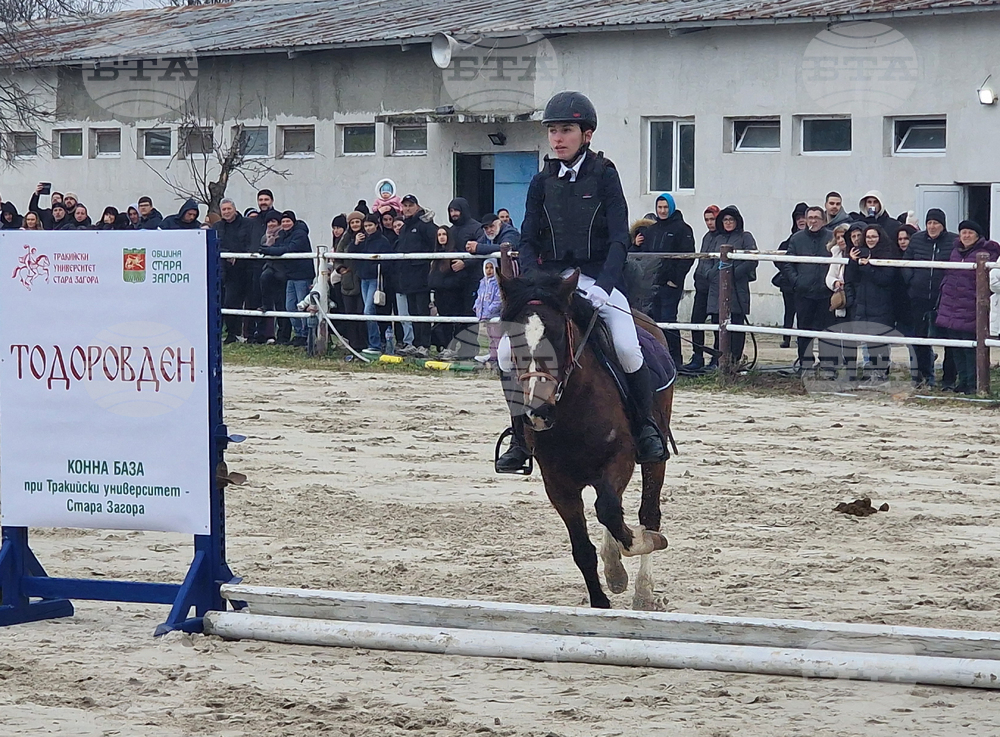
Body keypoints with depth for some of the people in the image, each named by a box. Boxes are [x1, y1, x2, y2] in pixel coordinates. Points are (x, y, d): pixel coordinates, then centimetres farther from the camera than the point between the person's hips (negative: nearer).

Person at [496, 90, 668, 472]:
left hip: (597, 278, -3)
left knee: (627, 347, -27)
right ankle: (522, 437, 0)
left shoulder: (604, 176, 0)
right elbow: (527, 241, 6)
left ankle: (645, 428, -5)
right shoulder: (542, 183, 9)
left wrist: (603, 286, -22)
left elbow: (619, 239, -7)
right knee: (508, 350, -16)